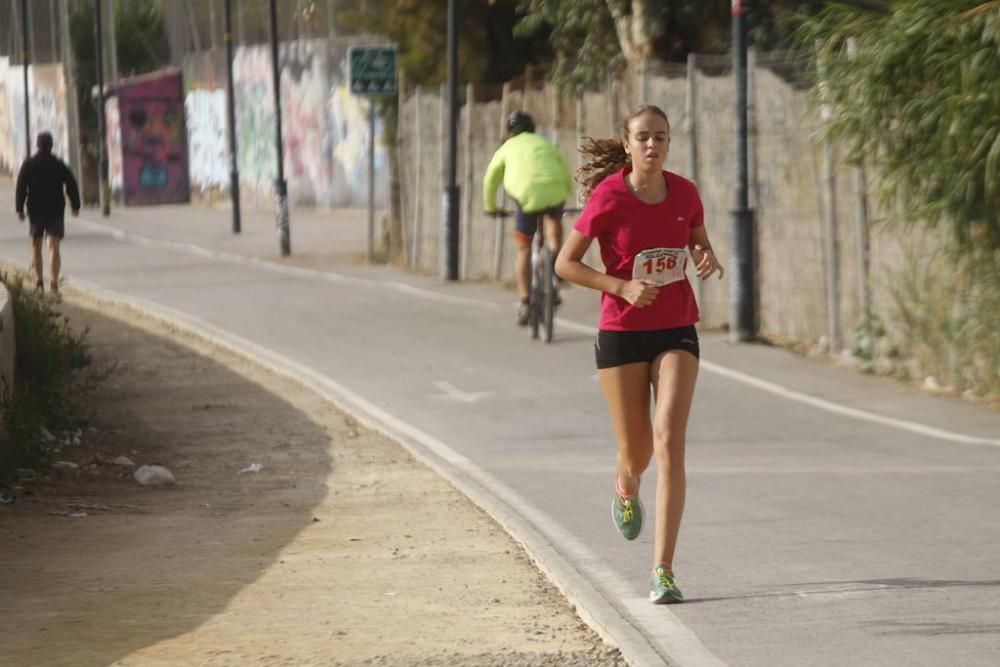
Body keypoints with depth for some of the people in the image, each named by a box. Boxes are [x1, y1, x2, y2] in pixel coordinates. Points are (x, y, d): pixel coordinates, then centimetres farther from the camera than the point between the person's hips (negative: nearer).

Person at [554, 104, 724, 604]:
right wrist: (623, 286, -17)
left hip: (676, 333, 1)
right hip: (622, 334, -1)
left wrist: (709, 261, -7)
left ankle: (663, 571, -17)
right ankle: (627, 487, 48)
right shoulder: (609, 198, -10)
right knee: (636, 451, 6)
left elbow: (701, 246, 17)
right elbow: (565, 264, -5)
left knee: (670, 440, -15)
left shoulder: (684, 193, 0)